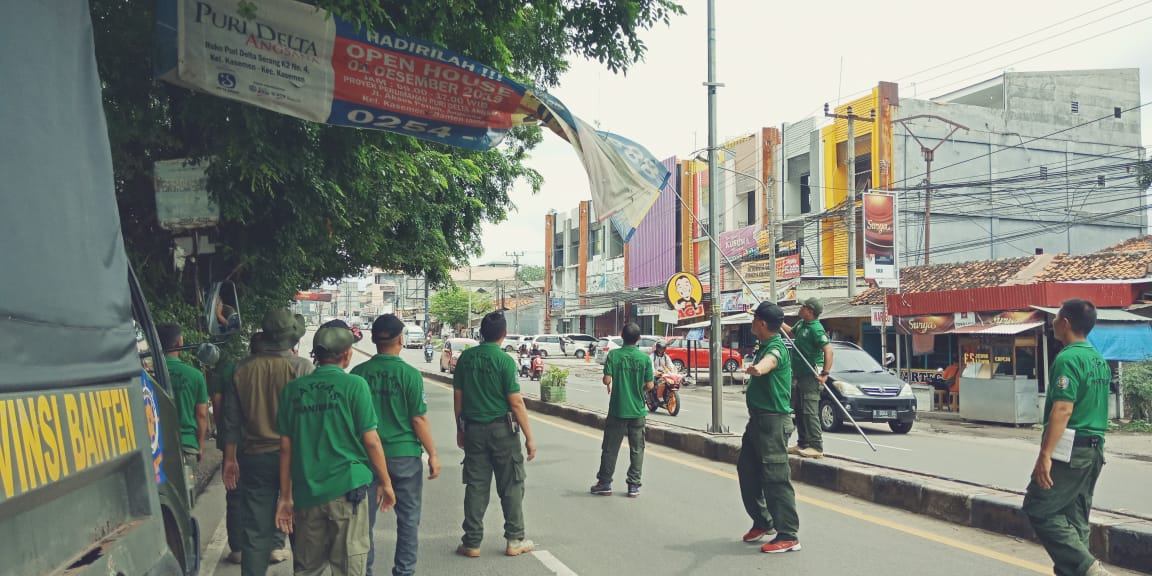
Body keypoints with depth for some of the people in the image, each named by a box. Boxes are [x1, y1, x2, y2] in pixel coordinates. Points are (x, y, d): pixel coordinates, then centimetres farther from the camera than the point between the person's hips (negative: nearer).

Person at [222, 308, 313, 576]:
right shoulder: (301, 367, -10)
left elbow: (232, 420, 5)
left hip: (254, 457, 3)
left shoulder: (243, 368, 1)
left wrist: (230, 458, 13)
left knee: (255, 530, 7)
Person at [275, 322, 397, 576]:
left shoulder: (293, 389, 4)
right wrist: (385, 483, 5)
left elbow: (286, 447, 5)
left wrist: (285, 496, 12)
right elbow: (370, 441, -7)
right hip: (347, 488, -4)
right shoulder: (354, 385, -7)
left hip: (307, 493, 4)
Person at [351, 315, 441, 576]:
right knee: (408, 518, 9)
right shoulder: (410, 374, -11)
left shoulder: (358, 373, -2)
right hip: (404, 455, -3)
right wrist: (433, 454, 0)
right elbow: (418, 419, -10)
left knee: (365, 516, 13)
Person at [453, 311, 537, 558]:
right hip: (502, 429, -4)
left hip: (473, 429, 4)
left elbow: (457, 396, 6)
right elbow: (516, 402, -13)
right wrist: (529, 438, -8)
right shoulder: (504, 360, -12)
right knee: (511, 486, 7)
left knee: (476, 486, 9)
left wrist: (460, 429, 17)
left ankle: (472, 543, 13)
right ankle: (515, 540, 12)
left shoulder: (466, 357, 2)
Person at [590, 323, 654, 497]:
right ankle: (634, 486, 10)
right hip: (637, 411, 1)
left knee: (610, 448, 9)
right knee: (637, 449, 9)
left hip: (617, 409, -1)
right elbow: (649, 385, -4)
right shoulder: (644, 358, -5)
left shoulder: (614, 355, -8)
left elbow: (607, 380, -12)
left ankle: (605, 483, 16)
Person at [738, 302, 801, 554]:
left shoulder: (776, 348, -18)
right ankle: (763, 522, 29)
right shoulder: (764, 347, 14)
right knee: (747, 470, 16)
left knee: (776, 478, -8)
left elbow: (770, 360, -44)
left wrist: (759, 368, -66)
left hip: (773, 421, -10)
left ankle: (788, 536, -2)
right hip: (758, 419, 10)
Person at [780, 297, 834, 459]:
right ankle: (803, 443, 24)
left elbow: (828, 350, -25)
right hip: (800, 375, 10)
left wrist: (825, 373, -28)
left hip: (811, 376, -10)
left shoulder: (816, 329, -18)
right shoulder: (801, 324, 12)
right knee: (800, 411, 15)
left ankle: (817, 447, -12)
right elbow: (791, 333, 34)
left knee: (809, 412, -13)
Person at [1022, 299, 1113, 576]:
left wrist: (1045, 455, -23)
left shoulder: (1068, 358, -15)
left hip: (1070, 450, -9)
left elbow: (1063, 409, -22)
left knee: (1039, 509, -3)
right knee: (1075, 518, 12)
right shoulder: (1100, 360, 15)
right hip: (1095, 450, 9)